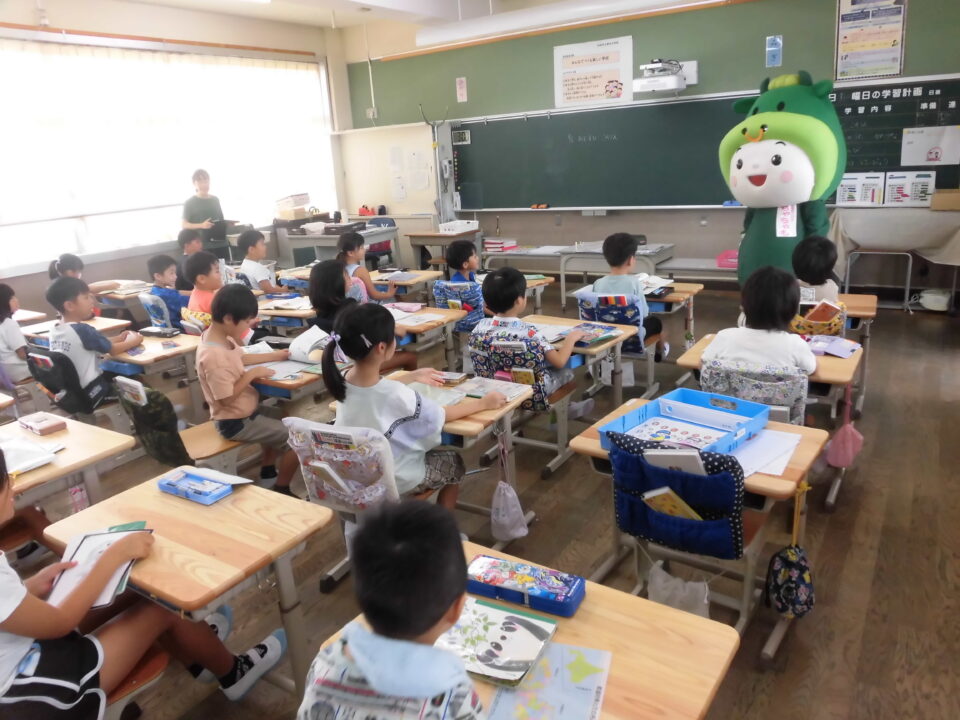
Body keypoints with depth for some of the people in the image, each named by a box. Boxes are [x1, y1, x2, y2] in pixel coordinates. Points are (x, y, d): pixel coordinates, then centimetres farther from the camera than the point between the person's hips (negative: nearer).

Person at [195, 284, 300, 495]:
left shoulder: (221, 337, -3)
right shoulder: (214, 356, -32)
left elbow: (239, 358, 16)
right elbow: (227, 398, -29)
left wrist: (274, 356, 12)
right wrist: (252, 374, -21)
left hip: (243, 412, 10)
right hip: (236, 422, -10)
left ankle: (268, 470, 38)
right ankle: (281, 489, 8)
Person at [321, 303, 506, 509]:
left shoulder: (344, 381, -14)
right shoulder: (397, 395, -34)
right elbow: (444, 416, -16)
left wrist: (413, 376, 18)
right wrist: (483, 403, -2)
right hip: (395, 481, -6)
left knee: (431, 452, 31)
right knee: (453, 462, 22)